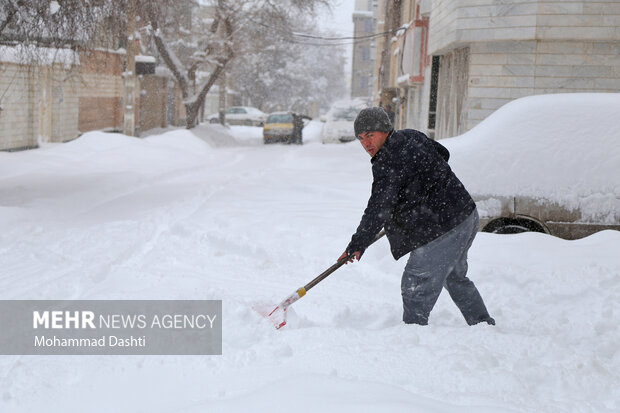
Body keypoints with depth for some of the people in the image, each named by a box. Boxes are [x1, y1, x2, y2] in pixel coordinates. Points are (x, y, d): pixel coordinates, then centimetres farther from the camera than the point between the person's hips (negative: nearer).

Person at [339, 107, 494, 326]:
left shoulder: (388, 163, -21)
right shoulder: (410, 136, 7)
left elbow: (378, 210, -25)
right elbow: (442, 154, 25)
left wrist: (357, 245, -21)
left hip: (441, 231, -11)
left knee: (416, 289, -4)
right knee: (456, 278, 28)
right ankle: (484, 325, 40)